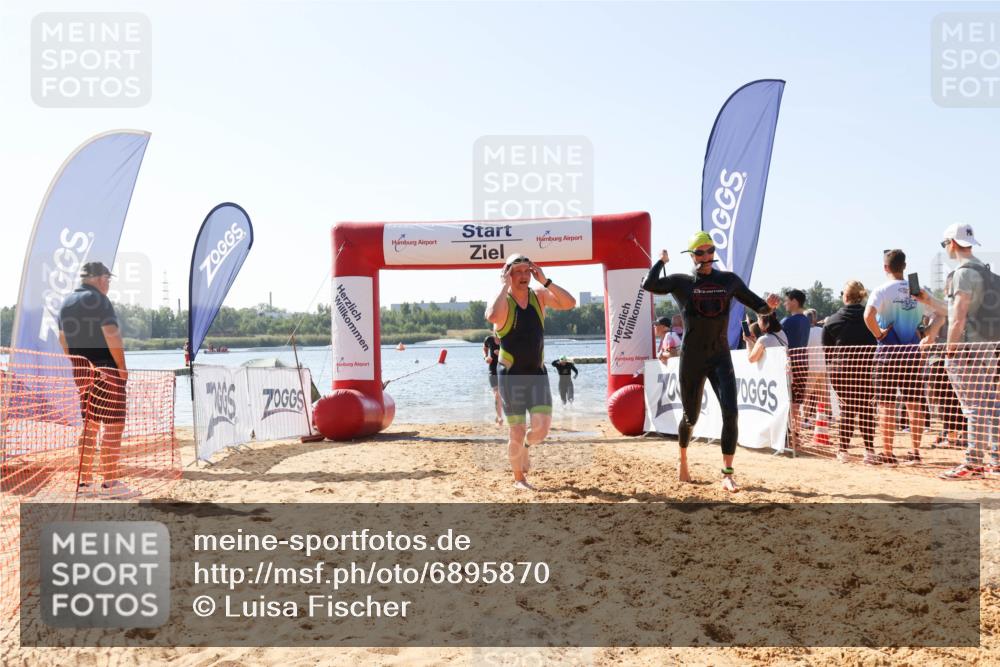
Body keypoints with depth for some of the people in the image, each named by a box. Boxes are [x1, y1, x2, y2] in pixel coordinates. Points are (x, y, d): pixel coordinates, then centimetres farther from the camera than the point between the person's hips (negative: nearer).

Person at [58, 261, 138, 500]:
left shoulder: (67, 302, 14)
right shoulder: (98, 300, -11)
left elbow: (63, 338, 20)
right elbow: (111, 335, -19)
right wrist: (123, 367, -12)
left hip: (82, 372, 8)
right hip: (106, 370, -8)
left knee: (89, 425, 14)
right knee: (113, 426, -5)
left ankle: (85, 480, 16)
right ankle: (110, 483, -6)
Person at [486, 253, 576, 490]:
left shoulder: (539, 296, 3)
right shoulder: (503, 300, -9)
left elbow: (569, 303, -11)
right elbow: (492, 316, -33)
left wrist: (545, 280, -14)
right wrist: (505, 286, -22)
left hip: (538, 373, 3)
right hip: (511, 375, -3)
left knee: (541, 428, -8)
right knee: (517, 432, 1)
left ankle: (525, 446, 27)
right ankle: (518, 477, 24)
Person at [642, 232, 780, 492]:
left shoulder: (729, 280, 6)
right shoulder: (681, 282, -1)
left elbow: (756, 305, 8)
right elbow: (649, 285, -16)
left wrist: (769, 305, -14)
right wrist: (662, 261, -3)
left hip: (720, 357, 1)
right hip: (691, 358, -1)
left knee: (730, 413, -15)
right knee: (691, 417, 10)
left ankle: (727, 474, -7)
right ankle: (683, 461, 38)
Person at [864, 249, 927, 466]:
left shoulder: (882, 290, -7)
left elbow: (868, 315, -24)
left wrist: (878, 334, -10)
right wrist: (926, 337, 14)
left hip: (888, 351, -4)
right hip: (913, 351, 4)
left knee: (886, 404, 2)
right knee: (915, 404, 8)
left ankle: (888, 454, 4)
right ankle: (914, 452, 11)